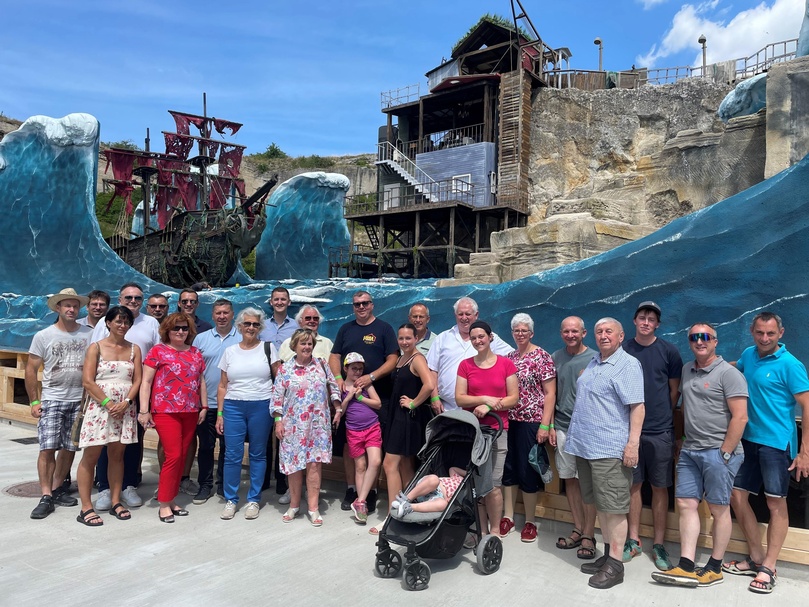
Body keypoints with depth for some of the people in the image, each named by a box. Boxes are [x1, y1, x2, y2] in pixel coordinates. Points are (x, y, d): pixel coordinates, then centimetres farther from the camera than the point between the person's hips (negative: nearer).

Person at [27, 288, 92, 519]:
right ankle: (46, 497, 2)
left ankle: (57, 489, 24)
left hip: (80, 400, 1)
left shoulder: (89, 334, 0)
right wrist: (34, 401, -2)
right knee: (48, 448, -6)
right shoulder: (43, 336, 0)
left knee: (70, 448, 9)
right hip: (51, 400, -1)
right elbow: (31, 370, 3)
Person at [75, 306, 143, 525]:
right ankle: (86, 508, 6)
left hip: (125, 408, 3)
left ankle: (116, 503, 18)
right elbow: (87, 381, -7)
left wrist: (125, 402, -10)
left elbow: (137, 380, 5)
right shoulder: (96, 348, 0)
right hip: (99, 407, -3)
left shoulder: (134, 349, 9)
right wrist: (108, 402, -14)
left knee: (117, 455, 10)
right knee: (91, 456, -1)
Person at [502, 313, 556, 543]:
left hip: (531, 422, -5)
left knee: (528, 470, 3)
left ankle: (530, 521, 18)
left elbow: (550, 393, -9)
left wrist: (545, 424, -15)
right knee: (508, 468, 10)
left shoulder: (541, 356, -7)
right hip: (508, 420, 5)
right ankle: (508, 516, 23)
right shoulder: (509, 357, 10)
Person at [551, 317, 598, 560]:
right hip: (562, 427, 4)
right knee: (569, 479, 11)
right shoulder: (556, 358, 8)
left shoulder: (594, 358, -5)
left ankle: (588, 534, 9)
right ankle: (578, 528, 23)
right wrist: (551, 425, 7)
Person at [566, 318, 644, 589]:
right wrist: (578, 437, 23)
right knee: (600, 504, 16)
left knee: (613, 507, -1)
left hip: (610, 450, -8)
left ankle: (615, 565, 7)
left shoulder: (628, 364, -9)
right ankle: (608, 554, 27)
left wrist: (633, 443, -22)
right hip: (585, 445, 8)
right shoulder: (593, 363, 16)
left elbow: (637, 406, -15)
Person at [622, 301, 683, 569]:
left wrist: (663, 415, 5)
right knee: (633, 485, 9)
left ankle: (659, 544, 18)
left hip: (660, 431, -1)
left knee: (660, 488, 6)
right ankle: (634, 540, 21)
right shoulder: (623, 350, 2)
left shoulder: (669, 351, -1)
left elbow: (675, 389, 6)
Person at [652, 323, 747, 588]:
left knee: (718, 509, 4)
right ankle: (686, 567, 8)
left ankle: (715, 568, 16)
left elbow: (740, 417, -13)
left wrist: (724, 454, -14)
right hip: (689, 451, 7)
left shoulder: (728, 373, -9)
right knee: (686, 504, 4)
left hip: (718, 452, -7)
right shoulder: (687, 370, 12)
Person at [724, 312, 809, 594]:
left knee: (776, 504, 4)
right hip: (748, 439, 7)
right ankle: (756, 558, 24)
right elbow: (733, 369, 30)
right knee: (737, 496, 9)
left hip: (776, 443, -7)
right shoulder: (749, 355, 6)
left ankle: (768, 568, 14)